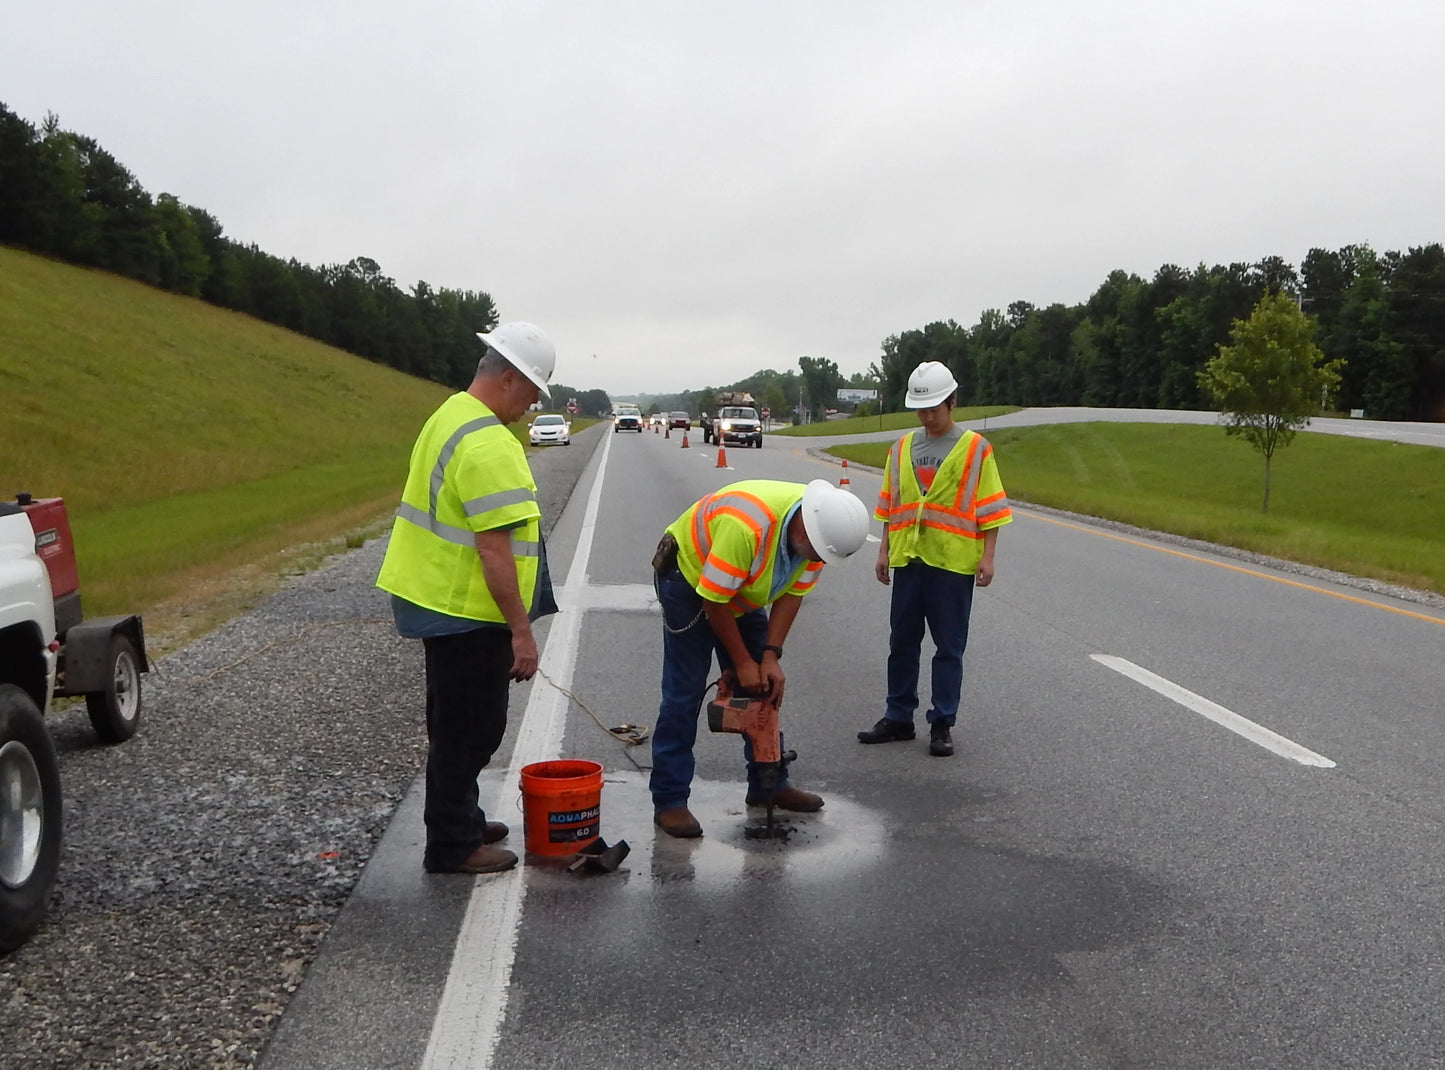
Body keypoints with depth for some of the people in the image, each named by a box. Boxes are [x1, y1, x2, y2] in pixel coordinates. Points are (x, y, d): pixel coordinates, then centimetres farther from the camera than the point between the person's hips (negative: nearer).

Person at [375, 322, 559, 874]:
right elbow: (494, 548, -26)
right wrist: (521, 631, -22)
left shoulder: (449, 415, 10)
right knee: (469, 730, 2)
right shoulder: (489, 445, -23)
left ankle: (460, 819, 35)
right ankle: (452, 844, 13)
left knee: (457, 724, 21)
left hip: (438, 599, 10)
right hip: (468, 611, -10)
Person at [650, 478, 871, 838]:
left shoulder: (821, 527, -18)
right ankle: (669, 801, -5)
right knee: (684, 693, -10)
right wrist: (742, 663, -21)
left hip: (743, 593, 7)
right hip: (689, 576, -7)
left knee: (767, 687, 7)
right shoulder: (747, 525, -41)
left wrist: (770, 656, -16)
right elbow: (714, 599, -30)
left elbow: (792, 593, -8)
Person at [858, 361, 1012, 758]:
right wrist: (884, 551, 11)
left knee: (949, 647, 3)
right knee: (902, 643, 11)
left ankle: (942, 725, 11)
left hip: (954, 562, -4)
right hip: (908, 560, 4)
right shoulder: (902, 448, 10)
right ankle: (898, 718, 21)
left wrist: (987, 557, -8)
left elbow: (989, 508, -3)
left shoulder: (975, 449, -3)